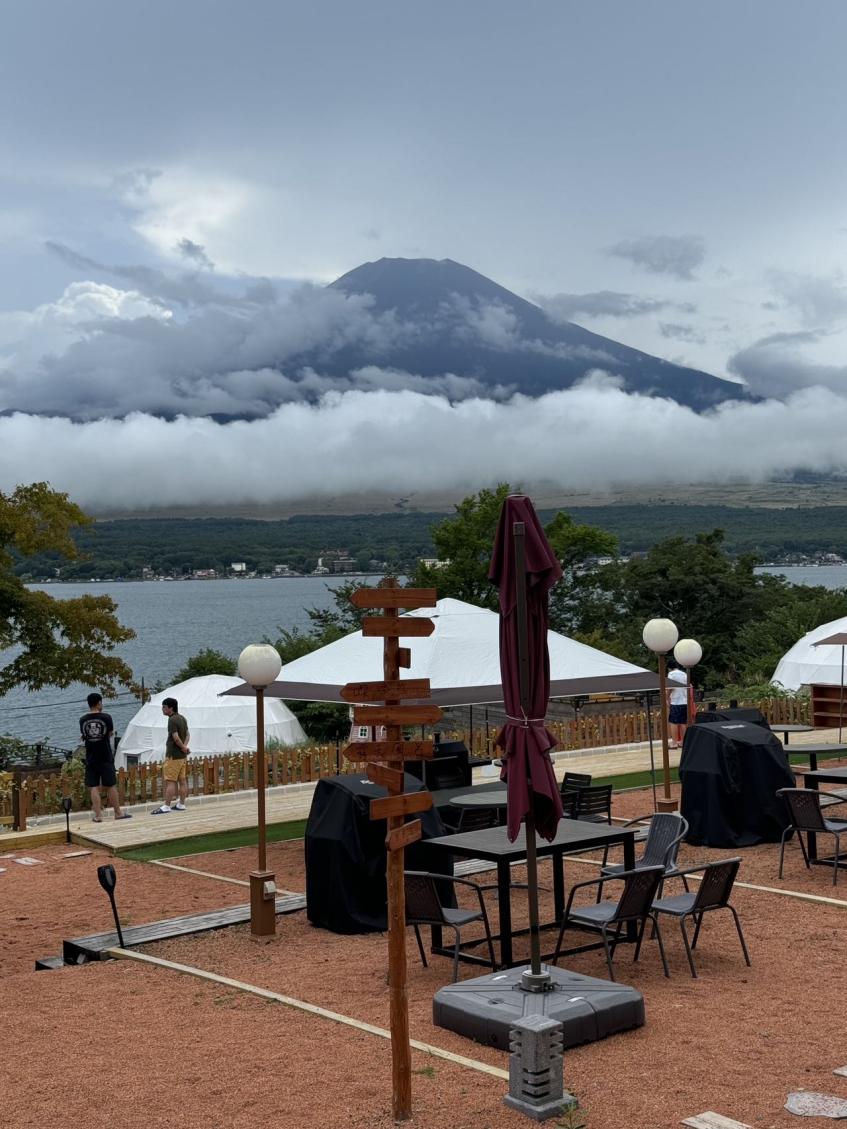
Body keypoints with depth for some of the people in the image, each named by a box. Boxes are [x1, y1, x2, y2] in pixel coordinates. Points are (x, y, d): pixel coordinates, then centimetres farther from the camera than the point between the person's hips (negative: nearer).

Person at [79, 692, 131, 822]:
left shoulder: (83, 720, -1)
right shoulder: (106, 717, -9)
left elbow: (83, 735, 13)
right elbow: (111, 733, 4)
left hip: (91, 759, 2)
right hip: (105, 757, -2)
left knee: (94, 787, 4)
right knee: (111, 786, 6)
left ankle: (98, 815, 3)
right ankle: (118, 813, 15)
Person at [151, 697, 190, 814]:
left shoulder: (172, 720, -17)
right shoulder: (182, 718, 12)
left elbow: (176, 738, -22)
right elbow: (187, 735, 15)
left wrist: (183, 747, -7)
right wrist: (185, 746, -1)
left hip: (173, 755, -9)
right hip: (182, 755, 9)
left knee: (170, 781, -8)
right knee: (182, 780, 11)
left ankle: (166, 806, -9)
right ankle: (181, 804, 16)